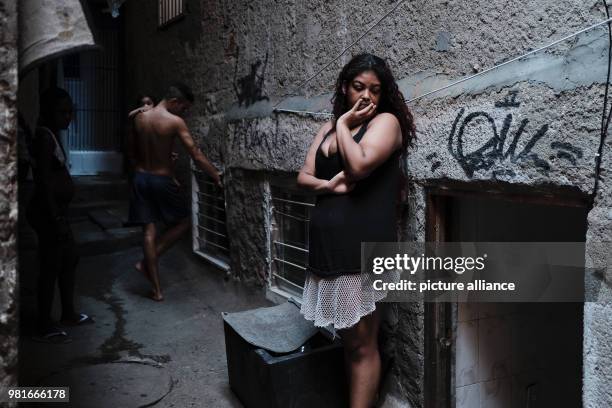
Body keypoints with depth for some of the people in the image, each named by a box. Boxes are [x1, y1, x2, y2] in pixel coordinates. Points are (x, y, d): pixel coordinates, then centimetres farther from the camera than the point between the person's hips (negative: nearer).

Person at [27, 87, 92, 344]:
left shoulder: (51, 135, 13)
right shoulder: (45, 137, -17)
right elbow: (44, 181, -22)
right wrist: (56, 219, -24)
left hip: (56, 210, 11)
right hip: (48, 213, -11)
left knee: (70, 260, 18)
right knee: (51, 267, -2)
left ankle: (68, 314, 32)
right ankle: (44, 327, 10)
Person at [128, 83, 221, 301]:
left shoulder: (139, 118, 4)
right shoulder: (175, 122, -13)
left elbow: (132, 153, 11)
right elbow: (196, 154, -13)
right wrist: (216, 175, -4)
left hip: (140, 178, 6)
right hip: (162, 180, -5)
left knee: (149, 230, 6)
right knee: (182, 222, 16)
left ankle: (156, 289, 10)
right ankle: (146, 263, 9)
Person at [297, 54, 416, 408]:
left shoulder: (386, 121, -2)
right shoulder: (328, 128, 16)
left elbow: (359, 165, -19)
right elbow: (304, 177, 10)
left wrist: (345, 124, -6)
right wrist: (329, 184, -10)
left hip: (364, 245, -7)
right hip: (328, 244, 7)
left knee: (362, 342, 1)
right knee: (347, 336, 16)